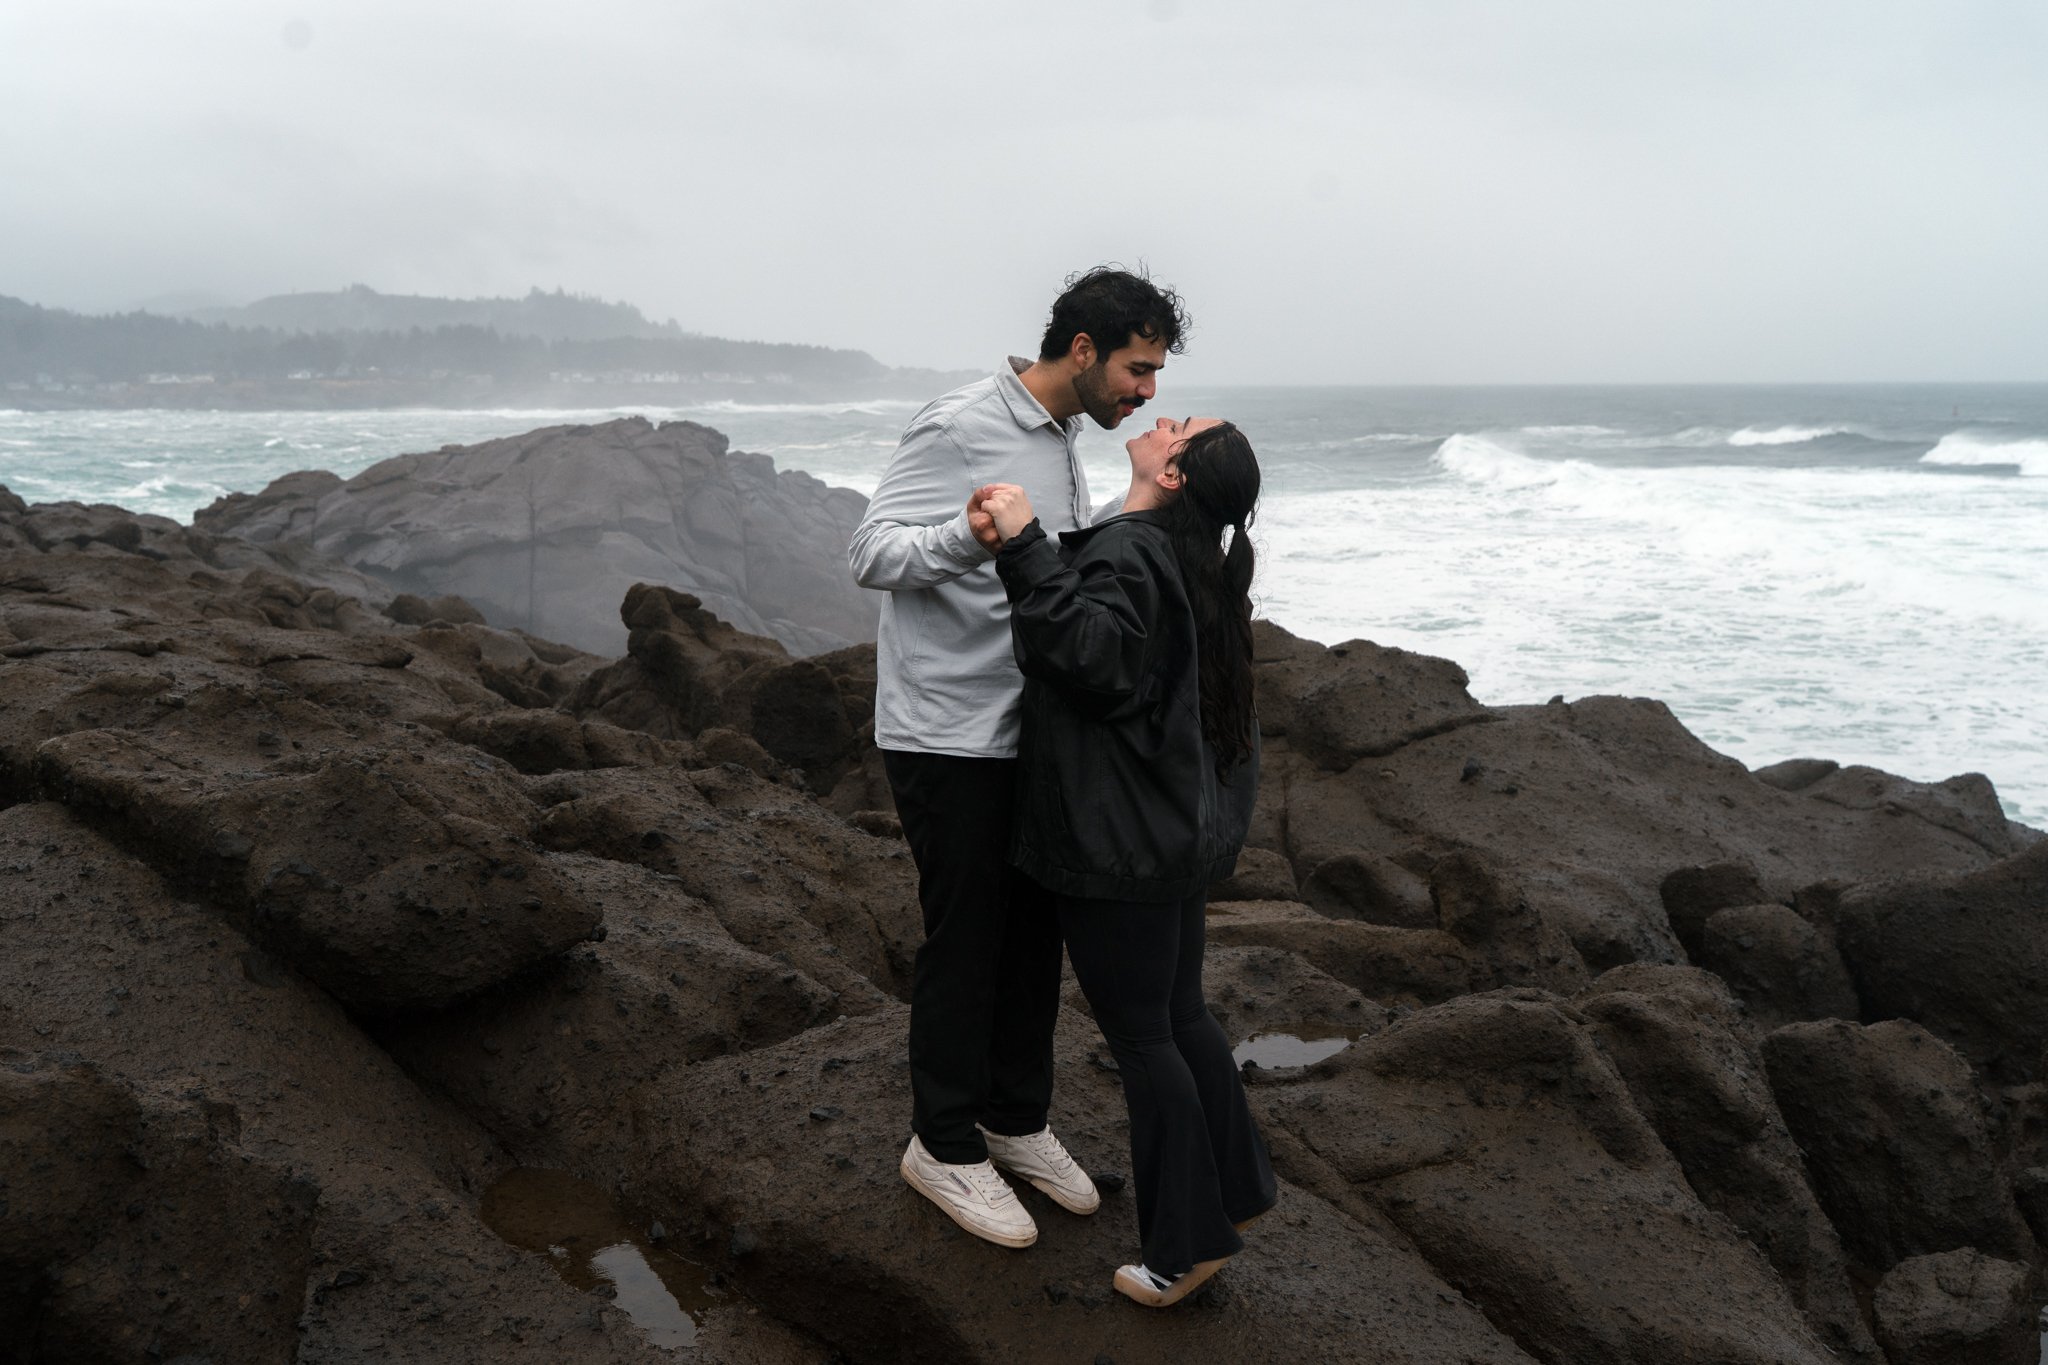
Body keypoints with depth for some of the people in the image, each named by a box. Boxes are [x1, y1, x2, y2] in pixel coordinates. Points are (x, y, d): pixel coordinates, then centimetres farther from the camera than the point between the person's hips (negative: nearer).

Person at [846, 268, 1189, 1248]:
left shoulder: (1061, 442, 12)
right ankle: (943, 1144, 20)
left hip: (1025, 729, 9)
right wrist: (968, 535, -39)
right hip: (947, 736, -8)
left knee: (1033, 932, 15)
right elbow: (872, 552, -20)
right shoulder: (961, 427, -16)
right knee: (965, 942, 2)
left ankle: (1015, 1121, 32)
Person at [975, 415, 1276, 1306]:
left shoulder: (1129, 552, -20)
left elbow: (1095, 654, -36)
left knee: (1140, 1038, 3)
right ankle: (1234, 1189, 36)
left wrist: (1026, 546, -36)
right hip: (1181, 832, 10)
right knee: (1181, 1015, 21)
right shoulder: (1189, 559, 10)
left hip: (1123, 847, -10)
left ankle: (1188, 1245, 16)